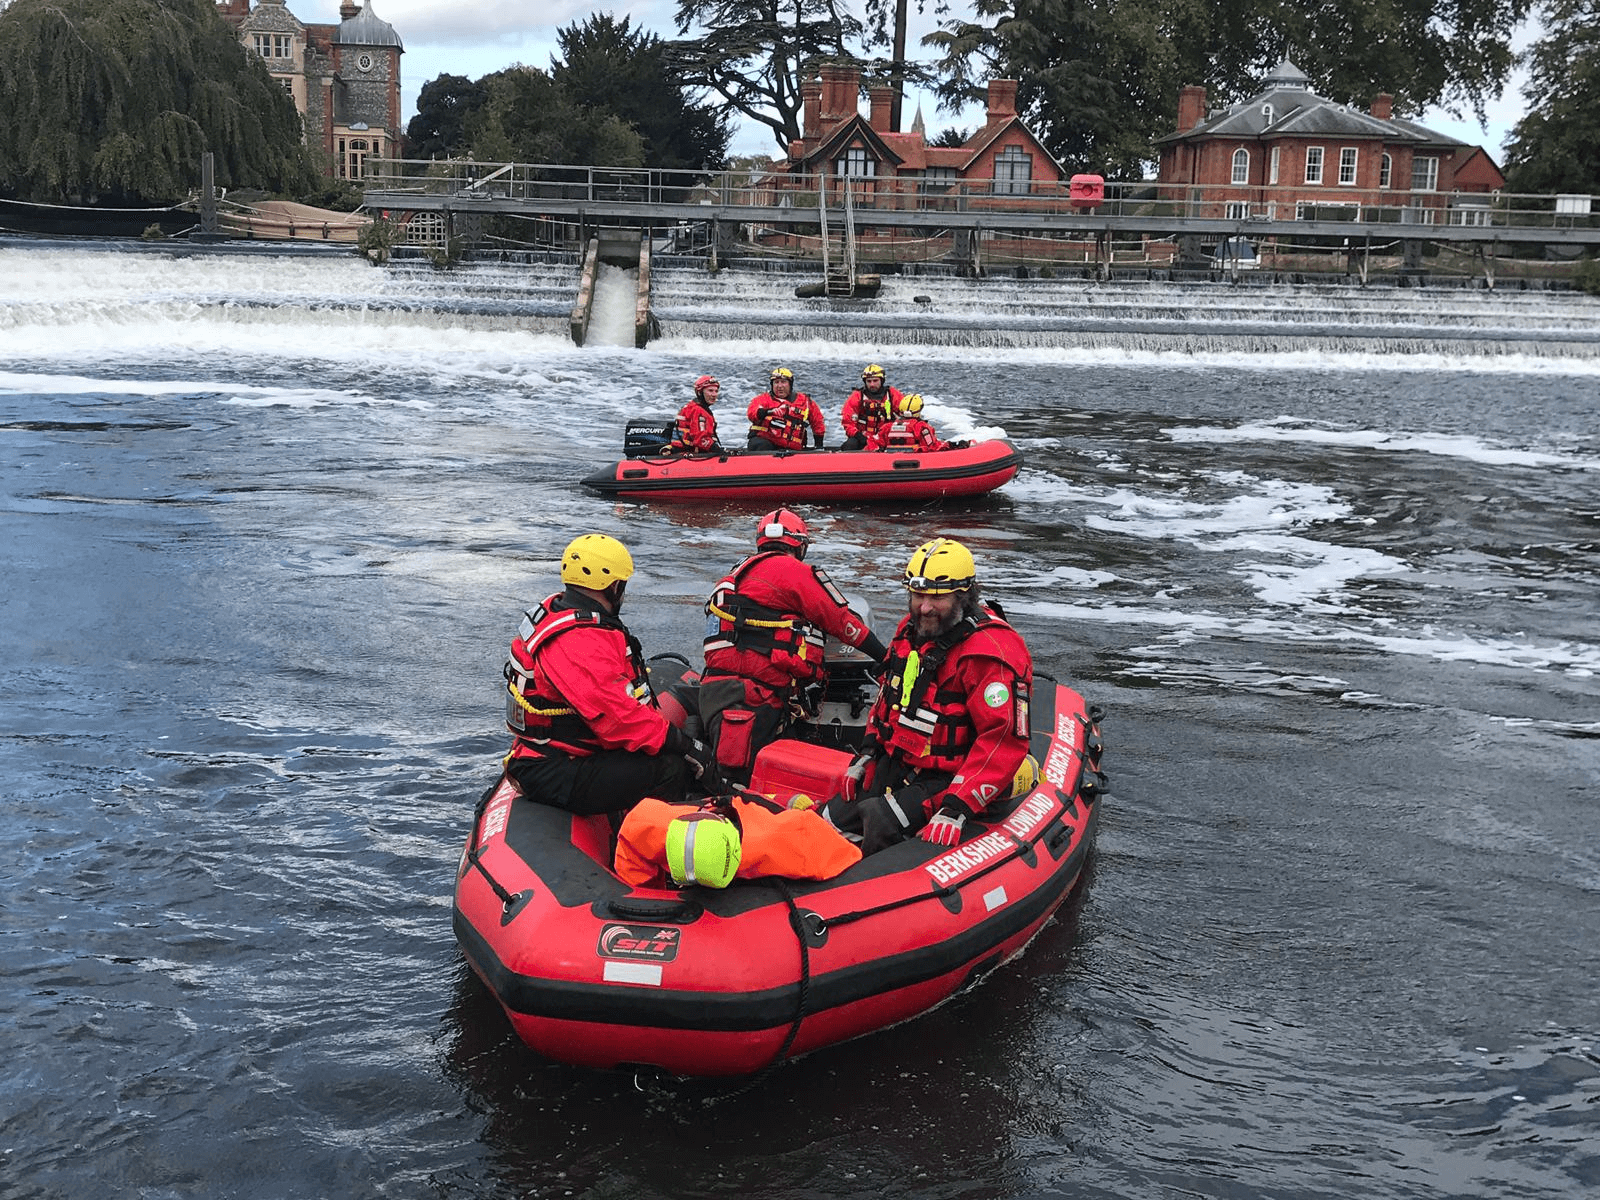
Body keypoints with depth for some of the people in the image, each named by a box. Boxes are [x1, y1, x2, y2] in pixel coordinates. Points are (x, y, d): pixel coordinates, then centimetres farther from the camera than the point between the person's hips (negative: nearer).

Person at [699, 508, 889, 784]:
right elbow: (843, 620, 2)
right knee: (740, 780, -15)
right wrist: (887, 656, 12)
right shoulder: (792, 570, -1)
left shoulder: (742, 572, 27)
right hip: (749, 697, -9)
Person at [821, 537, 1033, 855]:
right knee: (831, 822, -1)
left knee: (882, 821, -29)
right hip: (896, 766, 9)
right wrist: (868, 753, 12)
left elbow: (1004, 740, -25)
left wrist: (957, 807, -31)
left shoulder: (992, 650, -21)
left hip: (949, 780, -8)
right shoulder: (911, 628, 7)